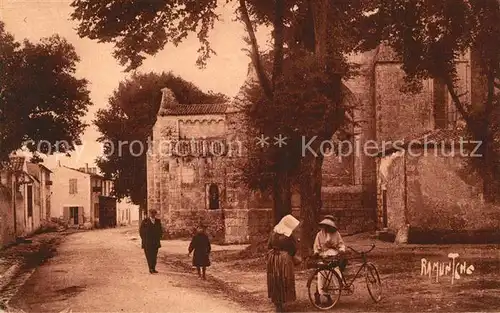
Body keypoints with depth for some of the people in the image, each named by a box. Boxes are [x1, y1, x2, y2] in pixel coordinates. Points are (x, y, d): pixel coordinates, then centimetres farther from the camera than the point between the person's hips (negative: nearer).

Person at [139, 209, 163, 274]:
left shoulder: (158, 221, 9)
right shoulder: (145, 221, -3)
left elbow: (161, 230, 18)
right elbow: (141, 230, 1)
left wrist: (158, 238, 8)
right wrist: (144, 239, -1)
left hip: (155, 242, 4)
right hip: (147, 242, -4)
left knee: (154, 256, 2)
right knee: (149, 256, -8)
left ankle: (153, 269, 7)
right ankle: (151, 269, -9)